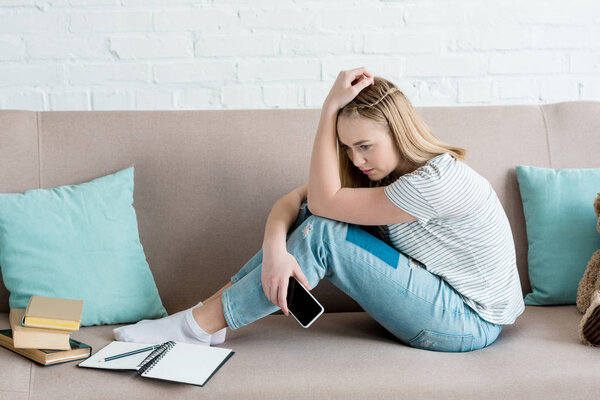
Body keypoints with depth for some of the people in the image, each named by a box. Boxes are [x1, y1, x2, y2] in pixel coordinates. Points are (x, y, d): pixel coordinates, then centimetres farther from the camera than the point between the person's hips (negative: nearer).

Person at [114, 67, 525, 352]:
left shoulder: (438, 180, -27)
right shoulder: (387, 167, 0)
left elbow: (325, 200, -23)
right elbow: (292, 201, -7)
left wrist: (331, 107, -23)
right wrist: (275, 248, -28)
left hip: (469, 323, -8)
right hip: (436, 293, 8)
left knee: (323, 232, -22)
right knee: (311, 216, -9)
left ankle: (199, 325, -15)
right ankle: (211, 309, -8)